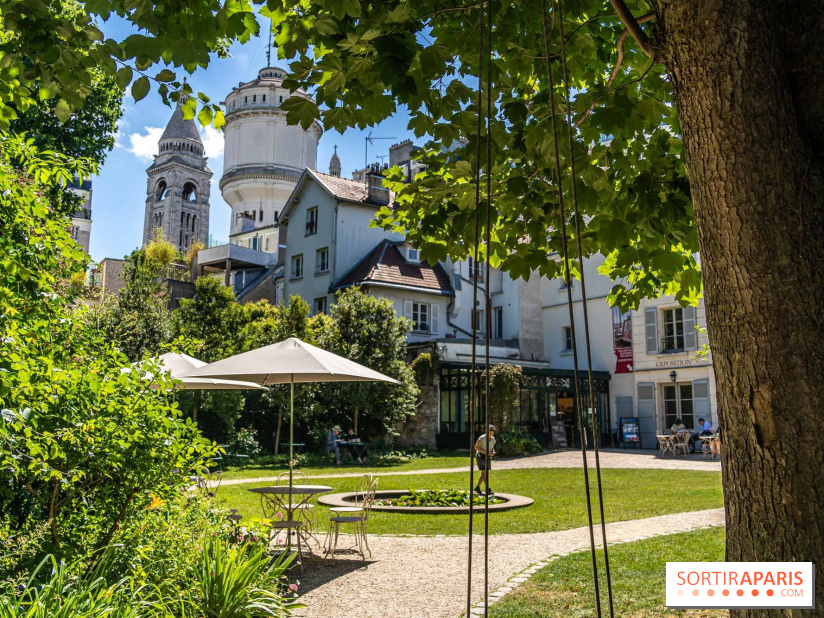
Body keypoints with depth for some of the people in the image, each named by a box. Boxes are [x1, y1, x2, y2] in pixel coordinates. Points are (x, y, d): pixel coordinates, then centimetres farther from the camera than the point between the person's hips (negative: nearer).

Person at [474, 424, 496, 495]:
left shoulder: (493, 439, 3)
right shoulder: (482, 438, -17)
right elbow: (476, 447, -14)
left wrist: (493, 453, -9)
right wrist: (485, 452, -24)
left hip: (487, 457, 7)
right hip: (480, 456, -7)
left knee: (484, 474, 8)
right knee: (484, 472, -16)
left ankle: (477, 488, 21)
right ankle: (488, 489, -18)